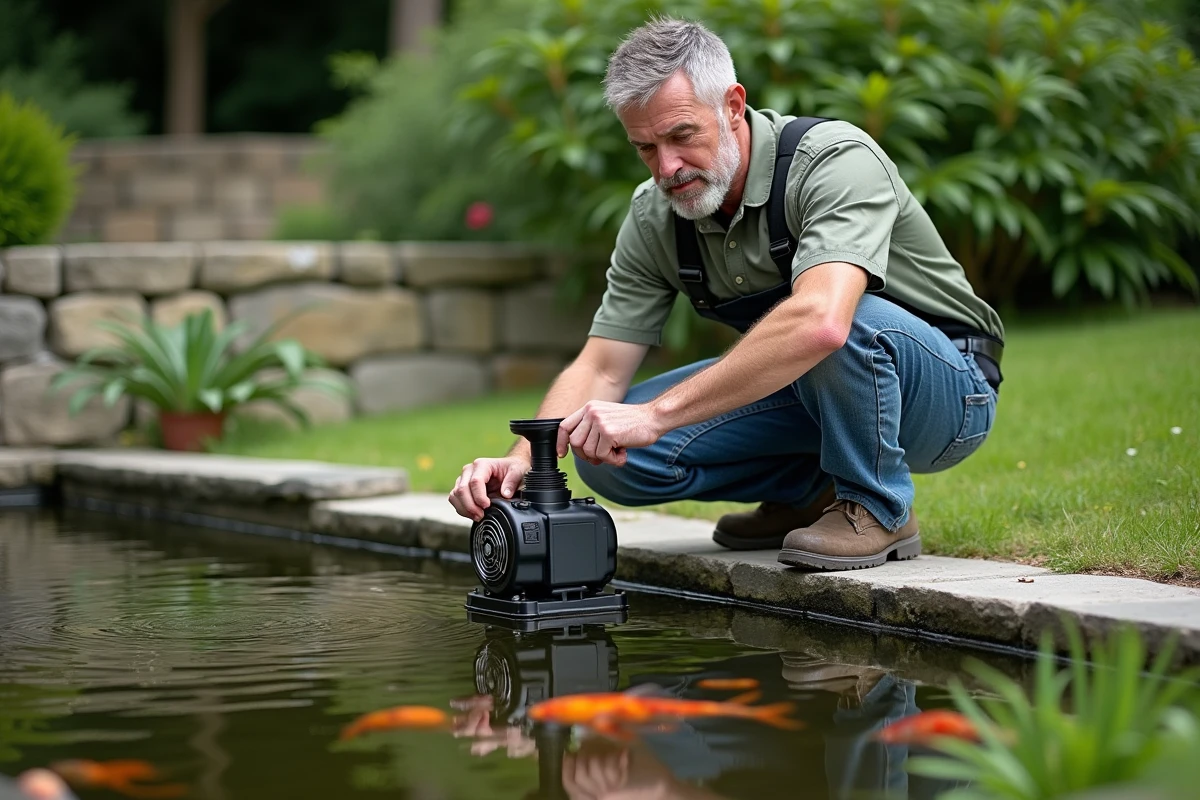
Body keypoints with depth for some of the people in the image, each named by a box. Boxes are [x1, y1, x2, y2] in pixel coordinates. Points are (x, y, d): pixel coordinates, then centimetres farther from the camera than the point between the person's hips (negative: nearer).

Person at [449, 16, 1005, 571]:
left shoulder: (835, 160, -27)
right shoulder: (654, 217, -7)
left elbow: (820, 323, -45)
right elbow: (600, 368, -7)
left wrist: (658, 414, -46)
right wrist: (524, 457, -28)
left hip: (945, 386, -6)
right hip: (808, 389, 6)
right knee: (609, 450, -12)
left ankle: (878, 510, -14)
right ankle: (811, 491, 7)